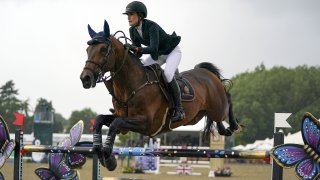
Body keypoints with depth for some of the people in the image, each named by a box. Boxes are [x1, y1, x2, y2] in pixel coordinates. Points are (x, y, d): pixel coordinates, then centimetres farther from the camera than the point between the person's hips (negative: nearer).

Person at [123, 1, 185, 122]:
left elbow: (153, 49, -44)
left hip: (172, 51, -8)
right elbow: (138, 52, -4)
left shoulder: (152, 26, -34)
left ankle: (178, 109, -20)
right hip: (158, 54, 8)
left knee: (168, 74, -31)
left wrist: (135, 48, -53)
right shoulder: (133, 30, -11)